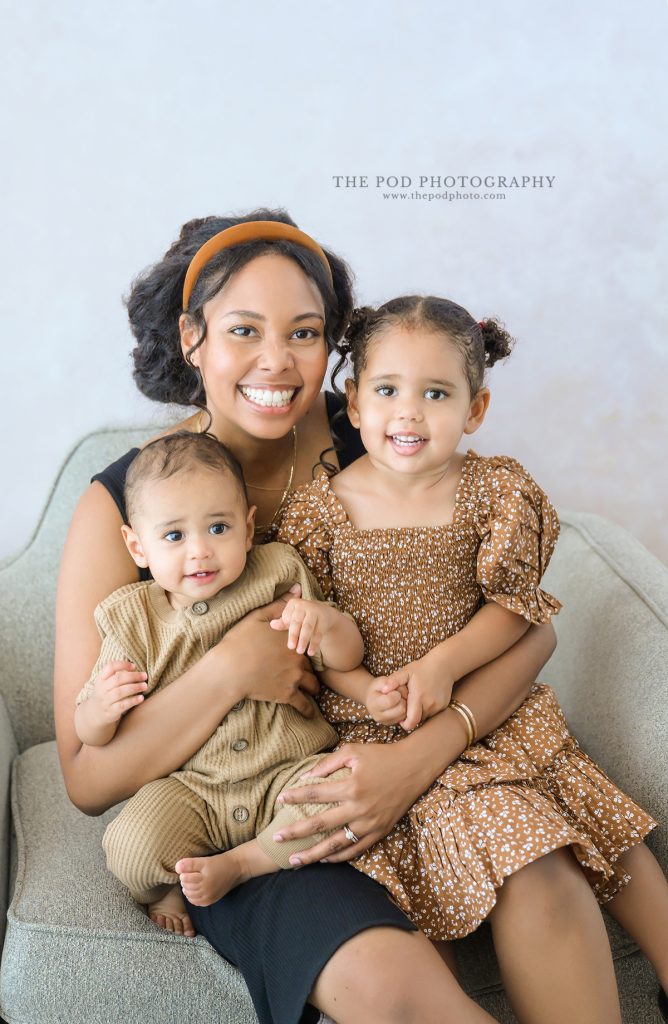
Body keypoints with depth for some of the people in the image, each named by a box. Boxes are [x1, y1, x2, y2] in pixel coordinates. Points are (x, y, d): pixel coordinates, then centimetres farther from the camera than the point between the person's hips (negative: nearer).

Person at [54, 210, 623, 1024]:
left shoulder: (369, 451, -6)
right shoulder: (120, 506, -10)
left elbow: (529, 625, -7)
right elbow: (89, 781, -9)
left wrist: (423, 753, -24)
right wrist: (229, 669, -25)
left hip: (389, 763, 2)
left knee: (542, 885, -27)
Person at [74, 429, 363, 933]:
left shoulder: (277, 576, -1)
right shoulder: (136, 620, 0)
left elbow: (348, 659, 2)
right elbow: (91, 736, 4)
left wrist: (325, 619, -21)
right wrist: (100, 710, -21)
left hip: (289, 770, 1)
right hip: (189, 788, 0)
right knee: (130, 848, -27)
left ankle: (240, 864, -4)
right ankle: (172, 887, 10)